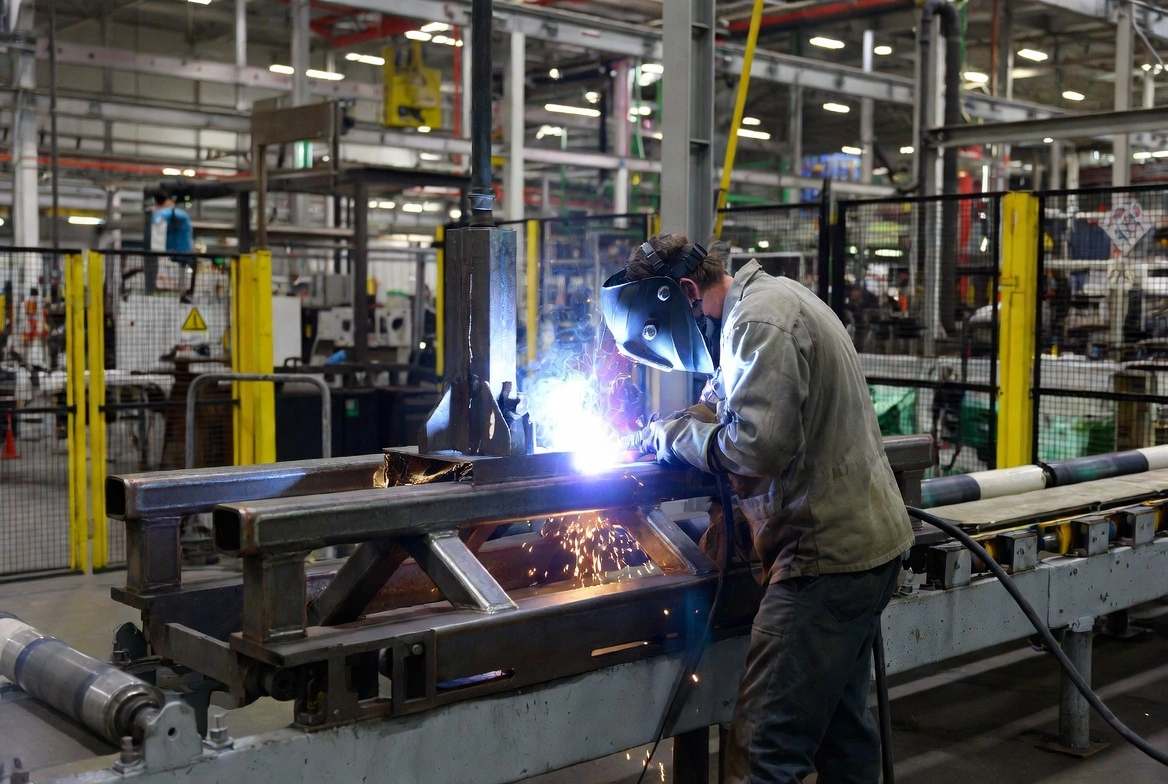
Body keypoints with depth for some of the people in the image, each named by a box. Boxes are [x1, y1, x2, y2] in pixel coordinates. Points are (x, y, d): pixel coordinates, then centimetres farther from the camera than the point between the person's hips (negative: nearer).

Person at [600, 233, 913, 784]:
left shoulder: (759, 320, -16)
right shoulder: (771, 301, 16)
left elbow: (758, 445, -25)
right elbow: (730, 400, 23)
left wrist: (675, 435, -10)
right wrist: (676, 425, 5)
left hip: (827, 556, -11)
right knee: (843, 726, 20)